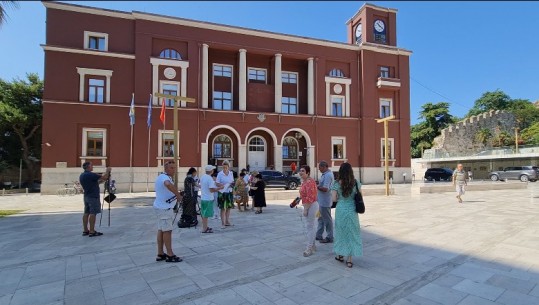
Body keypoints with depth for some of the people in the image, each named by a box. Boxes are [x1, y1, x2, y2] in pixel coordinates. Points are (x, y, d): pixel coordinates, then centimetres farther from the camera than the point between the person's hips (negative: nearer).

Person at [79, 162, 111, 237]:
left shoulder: (82, 176, 11)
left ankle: (85, 230, 17)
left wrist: (101, 181, 18)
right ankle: (92, 232, -5)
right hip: (93, 197, -9)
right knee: (93, 213, -6)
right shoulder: (91, 175, -18)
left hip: (86, 196, 9)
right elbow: (104, 177, -15)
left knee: (86, 213, 11)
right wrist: (107, 171, 1)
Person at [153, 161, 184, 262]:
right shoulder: (164, 177, -20)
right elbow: (168, 184, -44)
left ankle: (160, 254, 21)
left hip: (162, 207, 10)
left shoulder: (163, 177, 13)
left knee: (161, 230, 13)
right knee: (167, 230, -4)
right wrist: (178, 195, -35)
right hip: (164, 208, -10)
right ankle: (170, 255, 3)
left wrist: (176, 195, 7)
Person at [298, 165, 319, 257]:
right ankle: (313, 245, 28)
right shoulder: (304, 181, 10)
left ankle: (309, 248, 3)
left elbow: (310, 198, -25)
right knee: (311, 225, 17)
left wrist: (305, 209, -23)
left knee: (310, 226, -4)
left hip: (311, 206, -10)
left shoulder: (309, 182, -21)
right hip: (309, 205, 10)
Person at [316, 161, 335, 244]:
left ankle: (329, 237, 13)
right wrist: (318, 184, 5)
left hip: (325, 202, -11)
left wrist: (316, 187, -15)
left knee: (327, 220, 2)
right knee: (321, 218, 18)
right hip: (322, 201, 11)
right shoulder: (326, 174, 11)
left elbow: (325, 189, -28)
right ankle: (319, 235, 29)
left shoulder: (327, 175, -22)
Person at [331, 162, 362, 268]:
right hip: (352, 211, 1)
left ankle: (339, 255, 30)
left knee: (341, 231, 16)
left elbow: (333, 199, -10)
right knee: (351, 233, 10)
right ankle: (349, 259, 15)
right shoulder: (356, 183, -4)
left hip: (340, 210, -1)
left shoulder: (337, 183, -9)